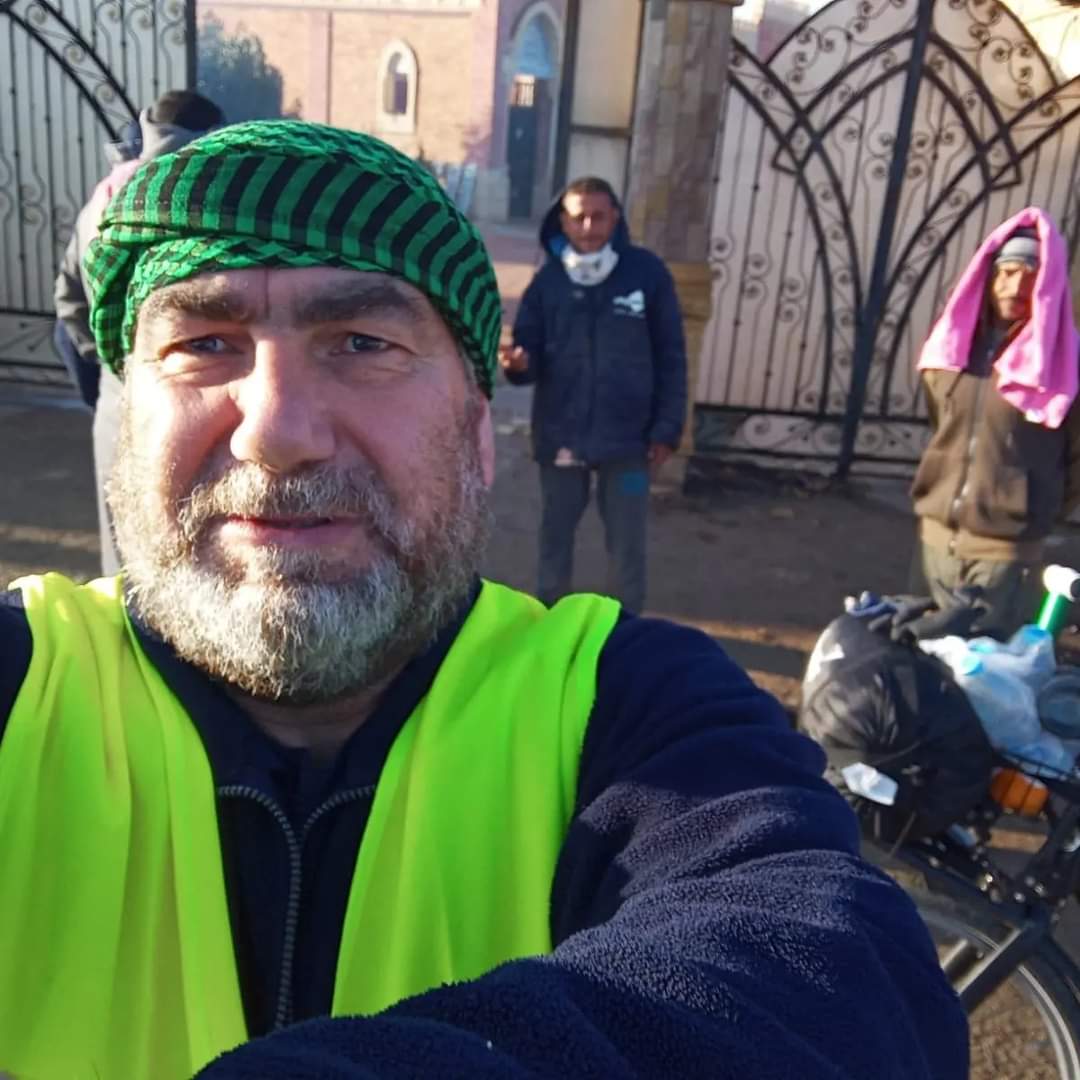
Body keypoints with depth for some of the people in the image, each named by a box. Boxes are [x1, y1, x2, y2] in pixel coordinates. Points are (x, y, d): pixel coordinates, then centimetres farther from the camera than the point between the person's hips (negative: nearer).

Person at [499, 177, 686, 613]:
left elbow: (671, 357, -1)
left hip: (627, 436, -1)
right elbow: (530, 356, 3)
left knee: (626, 544, 10)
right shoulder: (548, 280, -1)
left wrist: (667, 428, -5)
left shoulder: (647, 272, -5)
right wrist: (519, 362, -22)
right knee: (555, 535, 16)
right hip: (559, 434, 2)